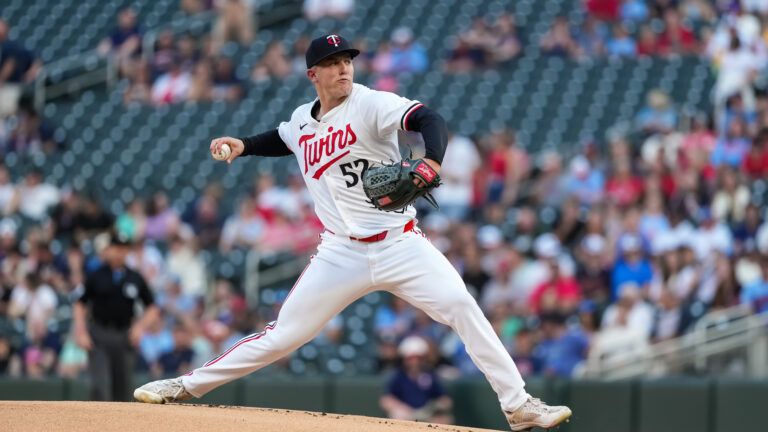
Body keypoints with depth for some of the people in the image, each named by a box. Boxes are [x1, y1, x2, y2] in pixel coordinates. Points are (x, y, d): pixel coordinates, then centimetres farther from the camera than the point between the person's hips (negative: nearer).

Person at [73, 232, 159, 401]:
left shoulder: (136, 279, 7)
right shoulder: (96, 277, 1)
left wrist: (140, 326, -5)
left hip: (124, 336, 3)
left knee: (123, 389, 6)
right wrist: (81, 332, -8)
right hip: (98, 337, -3)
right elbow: (79, 305, 4)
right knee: (100, 384, -15)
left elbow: (152, 308, 12)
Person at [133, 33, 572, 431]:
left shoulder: (370, 104, -10)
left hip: (400, 245, -3)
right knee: (282, 335, 2)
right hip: (342, 253, 3)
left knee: (461, 305, -21)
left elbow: (430, 119, -27)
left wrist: (431, 163, -47)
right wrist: (243, 146, 13)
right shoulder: (302, 120, 7)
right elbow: (282, 139, 32)